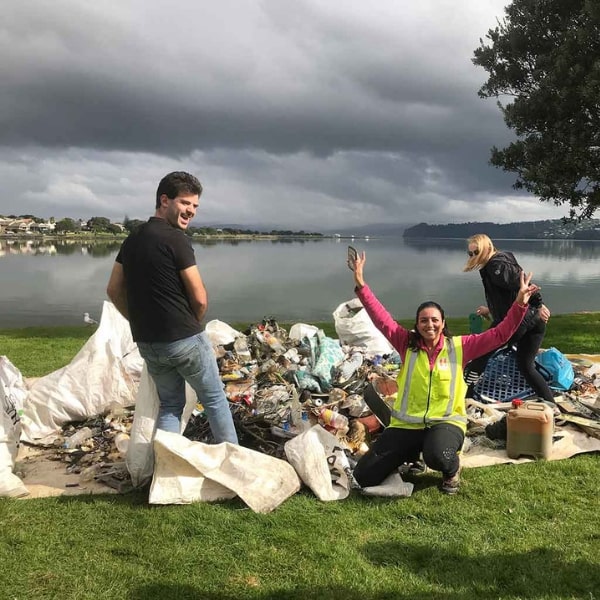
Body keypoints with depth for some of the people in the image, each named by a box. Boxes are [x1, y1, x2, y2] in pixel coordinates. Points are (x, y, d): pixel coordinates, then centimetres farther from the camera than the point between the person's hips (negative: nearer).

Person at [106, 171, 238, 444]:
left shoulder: (132, 239, 7)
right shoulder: (175, 238, -16)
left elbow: (114, 290, 12)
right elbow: (200, 299, -16)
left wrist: (142, 323, 15)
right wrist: (189, 326, 4)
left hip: (147, 344, 6)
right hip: (184, 339, -6)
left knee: (169, 405, 20)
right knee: (214, 399, 12)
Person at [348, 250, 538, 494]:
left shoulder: (459, 346, 0)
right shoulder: (407, 344, 0)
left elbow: (499, 335, -2)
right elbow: (382, 320, -5)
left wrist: (520, 304, -12)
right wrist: (361, 284, -13)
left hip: (446, 422, -2)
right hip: (406, 424, 3)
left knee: (438, 457, -41)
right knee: (364, 476, -4)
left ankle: (452, 469, 2)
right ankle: (411, 453, 24)